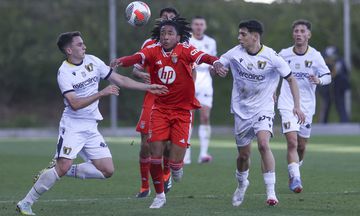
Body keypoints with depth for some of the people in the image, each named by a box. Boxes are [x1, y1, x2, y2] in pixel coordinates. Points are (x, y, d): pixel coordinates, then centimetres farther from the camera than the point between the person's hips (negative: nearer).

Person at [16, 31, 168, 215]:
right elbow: (75, 104, -21)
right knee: (63, 167, -19)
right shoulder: (64, 73, -12)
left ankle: (70, 171, 11)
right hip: (72, 126, -6)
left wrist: (148, 87, 11)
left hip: (91, 127, 6)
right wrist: (102, 93, -25)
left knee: (107, 171, -3)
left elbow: (120, 80, 13)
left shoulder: (92, 61, 5)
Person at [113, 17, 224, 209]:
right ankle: (160, 195, 17)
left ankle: (177, 166, 33)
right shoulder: (153, 51, -4)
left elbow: (201, 57, -28)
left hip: (182, 110, -2)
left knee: (175, 160, -6)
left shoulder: (184, 50, -9)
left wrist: (215, 62, -50)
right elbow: (138, 57, -23)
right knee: (155, 154, -3)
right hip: (160, 109, 2)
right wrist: (121, 61, -45)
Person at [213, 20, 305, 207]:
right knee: (243, 154, 10)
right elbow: (217, 65, 3)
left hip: (263, 109, -3)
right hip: (241, 110, 3)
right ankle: (241, 184, 42)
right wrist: (216, 65, -24)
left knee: (263, 144, -26)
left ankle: (271, 192, -20)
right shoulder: (235, 53, -6)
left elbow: (291, 79, -2)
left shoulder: (271, 57, -12)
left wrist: (296, 105, -10)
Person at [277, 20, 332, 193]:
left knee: (301, 146, 11)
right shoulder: (284, 54, -1)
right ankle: (295, 179, -19)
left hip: (306, 107, 2)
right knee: (292, 142, -18)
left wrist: (319, 80, -21)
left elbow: (328, 76, 0)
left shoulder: (315, 56, -3)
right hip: (287, 105, -2)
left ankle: (293, 172, 37)